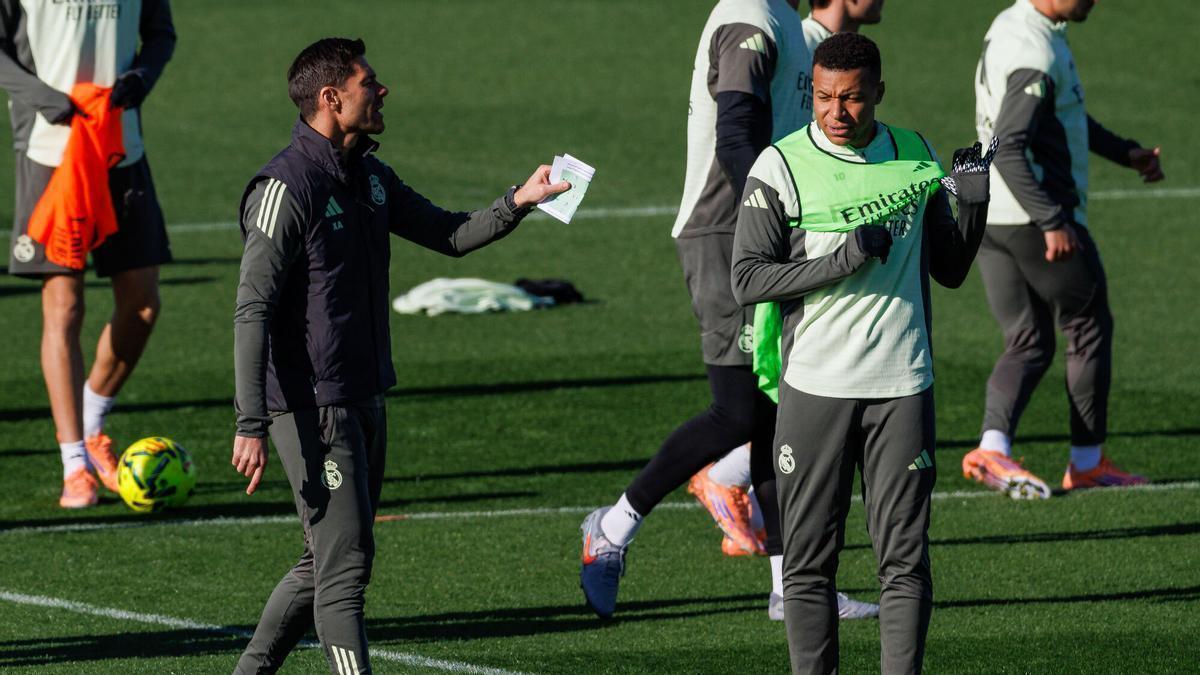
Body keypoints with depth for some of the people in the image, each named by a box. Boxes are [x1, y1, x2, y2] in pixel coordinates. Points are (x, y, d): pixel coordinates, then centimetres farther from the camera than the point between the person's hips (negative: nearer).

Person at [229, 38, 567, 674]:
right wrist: (251, 424, -25)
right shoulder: (287, 186, -16)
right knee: (344, 563, -10)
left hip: (365, 402, 9)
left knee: (328, 561, 14)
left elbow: (449, 234, 22)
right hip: (312, 405, -9)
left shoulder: (370, 176, 12)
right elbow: (252, 310, -19)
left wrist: (517, 202, 3)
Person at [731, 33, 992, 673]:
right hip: (814, 384, -2)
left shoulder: (915, 157, 8)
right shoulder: (781, 166, -3)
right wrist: (841, 262, -18)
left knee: (905, 559, -1)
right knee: (809, 561, 1)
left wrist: (972, 204, -1)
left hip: (901, 385, 2)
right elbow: (748, 279, -8)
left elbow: (949, 270, 16)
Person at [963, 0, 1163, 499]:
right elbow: (1009, 149, -28)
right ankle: (1087, 462, 15)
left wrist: (1123, 152, 25)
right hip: (1033, 218, -9)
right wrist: (1053, 221, -29)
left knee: (1028, 344, 10)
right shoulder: (1037, 55, -21)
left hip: (989, 216, 9)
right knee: (1090, 331, 8)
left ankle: (993, 448, -10)